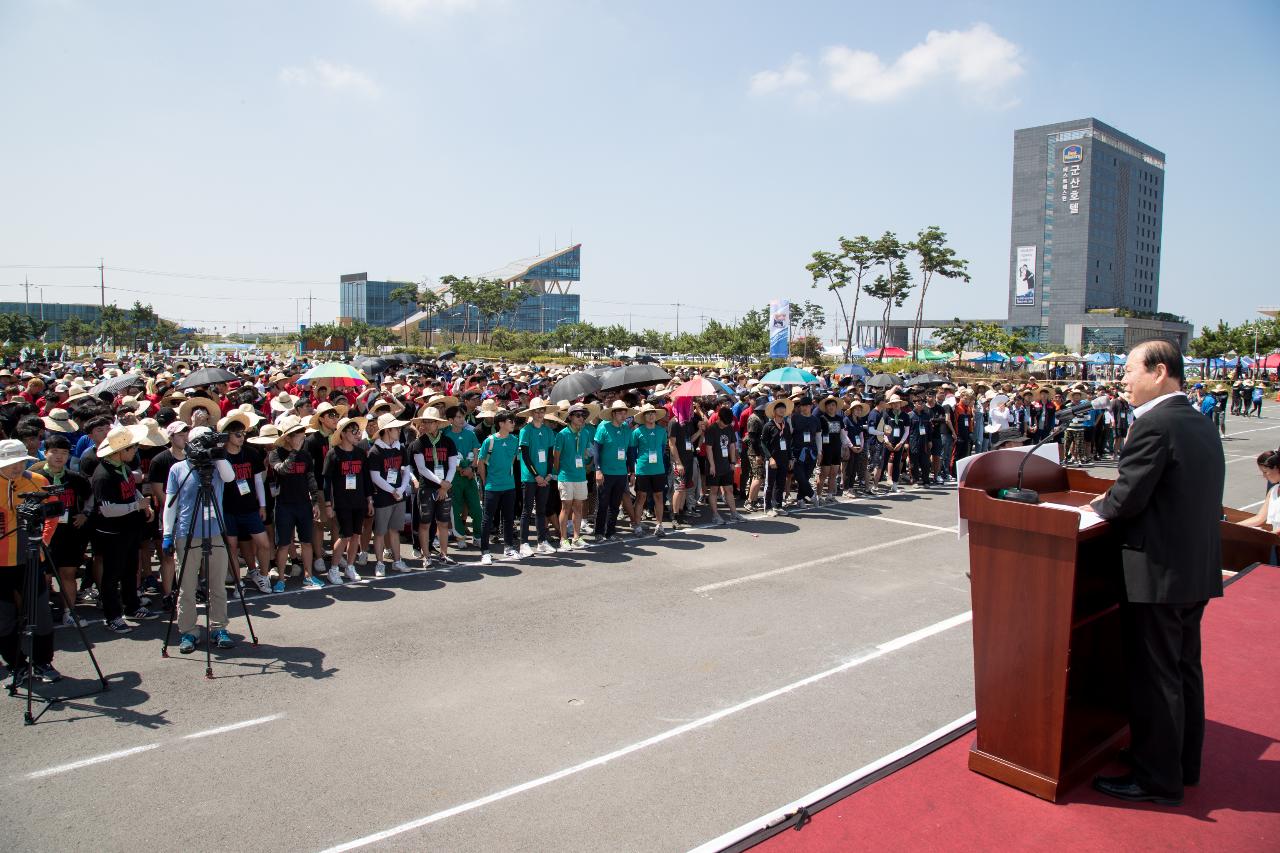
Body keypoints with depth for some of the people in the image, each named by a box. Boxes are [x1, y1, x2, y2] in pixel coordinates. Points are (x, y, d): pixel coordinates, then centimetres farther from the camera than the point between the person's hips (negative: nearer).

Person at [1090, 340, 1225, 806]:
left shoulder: (1154, 425, -19)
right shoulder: (1202, 424, 10)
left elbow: (1126, 500, -21)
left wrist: (1099, 505, 0)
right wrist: (1114, 500, 11)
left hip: (1158, 573, -9)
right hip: (1198, 571, 9)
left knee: (1153, 677, 2)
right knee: (1184, 669, 20)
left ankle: (1157, 779, 14)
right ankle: (1184, 763, 35)